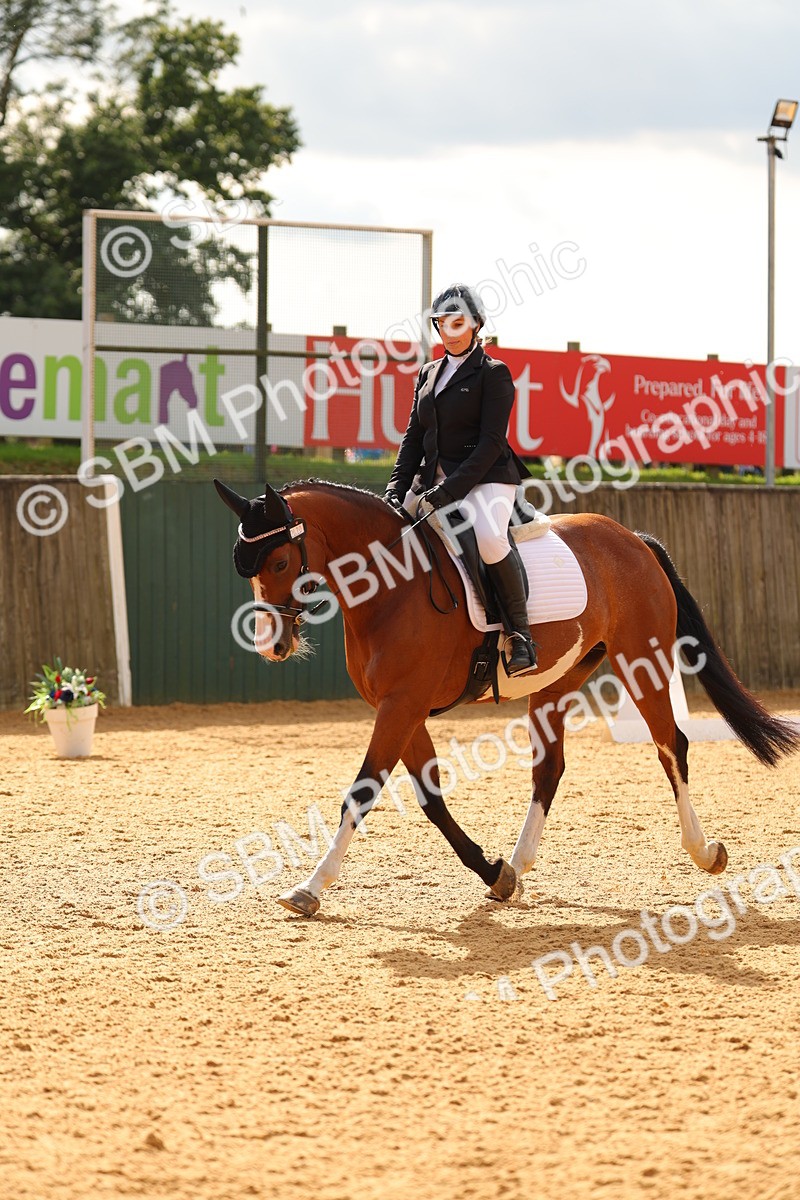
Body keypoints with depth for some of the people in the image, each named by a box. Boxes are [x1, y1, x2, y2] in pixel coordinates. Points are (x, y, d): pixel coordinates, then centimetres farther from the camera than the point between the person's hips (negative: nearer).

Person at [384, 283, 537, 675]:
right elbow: (414, 436, 15)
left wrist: (450, 489, -21)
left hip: (484, 478, -8)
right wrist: (396, 490, -1)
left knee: (489, 537, -36)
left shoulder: (493, 374, -3)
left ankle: (519, 630, -21)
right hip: (431, 480, 8)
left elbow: (491, 442, -12)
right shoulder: (429, 374, 17)